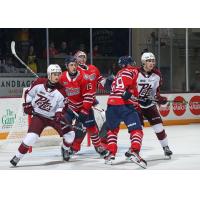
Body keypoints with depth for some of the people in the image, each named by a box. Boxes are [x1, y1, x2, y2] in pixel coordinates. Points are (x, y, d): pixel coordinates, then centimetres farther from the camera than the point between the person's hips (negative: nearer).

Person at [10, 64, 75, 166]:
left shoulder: (61, 91, -13)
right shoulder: (39, 83, -12)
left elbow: (62, 106, -5)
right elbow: (28, 93, 4)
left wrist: (59, 113, -24)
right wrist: (28, 104, -4)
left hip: (53, 117, 2)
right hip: (38, 116, -2)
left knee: (70, 134, -4)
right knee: (31, 137, -21)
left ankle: (65, 149, 28)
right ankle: (18, 156, -5)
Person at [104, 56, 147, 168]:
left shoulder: (118, 74, 32)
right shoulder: (132, 71, 6)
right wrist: (128, 93, -21)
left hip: (111, 104, 7)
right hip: (124, 104, -7)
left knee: (112, 129, 25)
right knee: (136, 129, -5)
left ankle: (111, 153, 17)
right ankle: (134, 152, -24)